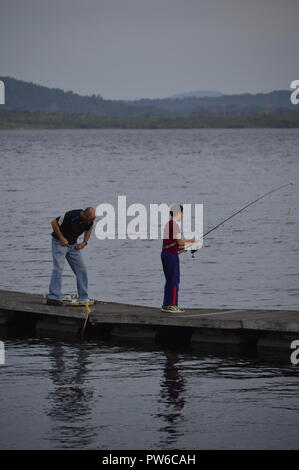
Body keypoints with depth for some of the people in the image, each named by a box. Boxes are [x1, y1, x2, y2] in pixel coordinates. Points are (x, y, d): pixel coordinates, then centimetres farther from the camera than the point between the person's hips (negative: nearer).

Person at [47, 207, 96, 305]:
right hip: (60, 242, -6)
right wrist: (61, 238, -18)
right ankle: (53, 298, -21)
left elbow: (88, 230, 14)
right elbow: (54, 222, -21)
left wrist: (84, 243, -1)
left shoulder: (90, 220, -9)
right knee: (58, 268, -19)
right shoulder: (71, 216, -30)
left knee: (81, 269, 1)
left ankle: (83, 298, 7)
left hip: (73, 245, 6)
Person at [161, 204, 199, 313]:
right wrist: (192, 241, -5)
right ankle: (172, 305, -5)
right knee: (174, 280, -5)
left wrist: (183, 246, 18)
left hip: (165, 253, 9)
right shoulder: (174, 225, -14)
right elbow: (179, 242, -17)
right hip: (172, 255, -9)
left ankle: (166, 305, 14)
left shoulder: (168, 224, 16)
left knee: (169, 280, 13)